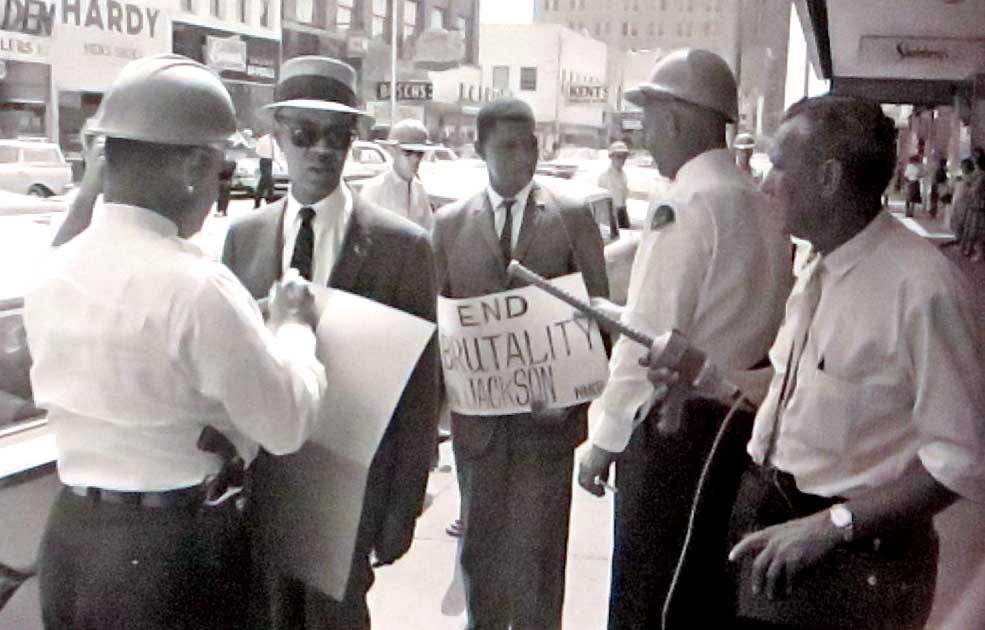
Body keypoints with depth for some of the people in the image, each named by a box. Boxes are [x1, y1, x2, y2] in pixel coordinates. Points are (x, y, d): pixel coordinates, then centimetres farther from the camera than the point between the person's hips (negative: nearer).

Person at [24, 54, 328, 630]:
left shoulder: (52, 277, 0)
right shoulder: (195, 285, -22)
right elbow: (288, 425, -15)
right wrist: (293, 327, 0)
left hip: (71, 540, 7)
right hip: (179, 552, -6)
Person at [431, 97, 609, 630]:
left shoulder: (573, 216, 0)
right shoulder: (450, 223, 5)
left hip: (549, 411, -2)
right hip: (477, 411, 2)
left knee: (539, 546, 5)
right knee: (480, 539, 15)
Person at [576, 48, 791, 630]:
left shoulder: (684, 205, -17)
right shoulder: (761, 204, 6)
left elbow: (651, 340, -18)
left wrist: (604, 439, -10)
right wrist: (607, 311, 18)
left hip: (675, 424, -8)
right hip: (741, 413, 8)